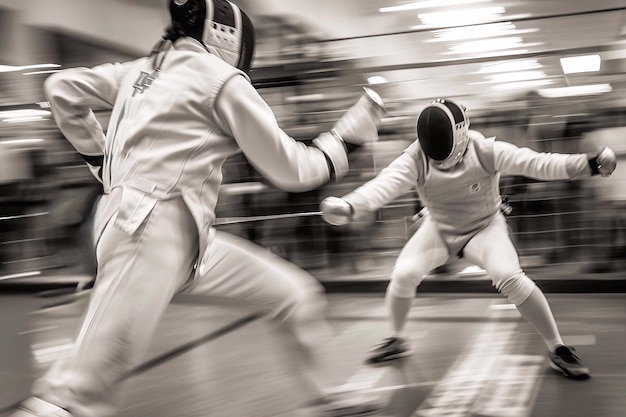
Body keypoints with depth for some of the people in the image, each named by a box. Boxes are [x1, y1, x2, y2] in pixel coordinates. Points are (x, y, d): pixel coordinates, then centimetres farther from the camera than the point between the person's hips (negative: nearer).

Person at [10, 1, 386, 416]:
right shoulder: (222, 79, -5)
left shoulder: (146, 68, 17)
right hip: (151, 233, -9)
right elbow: (290, 169, -3)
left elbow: (62, 89, 21)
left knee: (300, 296, 11)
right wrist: (347, 137, 10)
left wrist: (102, 159, 23)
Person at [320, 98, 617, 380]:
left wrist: (590, 164, -52)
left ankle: (557, 349, -8)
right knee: (403, 276, -17)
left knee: (509, 278, -26)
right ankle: (397, 340, 12)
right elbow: (385, 183, -45)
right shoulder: (415, 158, -27)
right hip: (438, 228, 2)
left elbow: (537, 163, -37)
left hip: (484, 226, -2)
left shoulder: (486, 151, -29)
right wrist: (348, 206, -65)